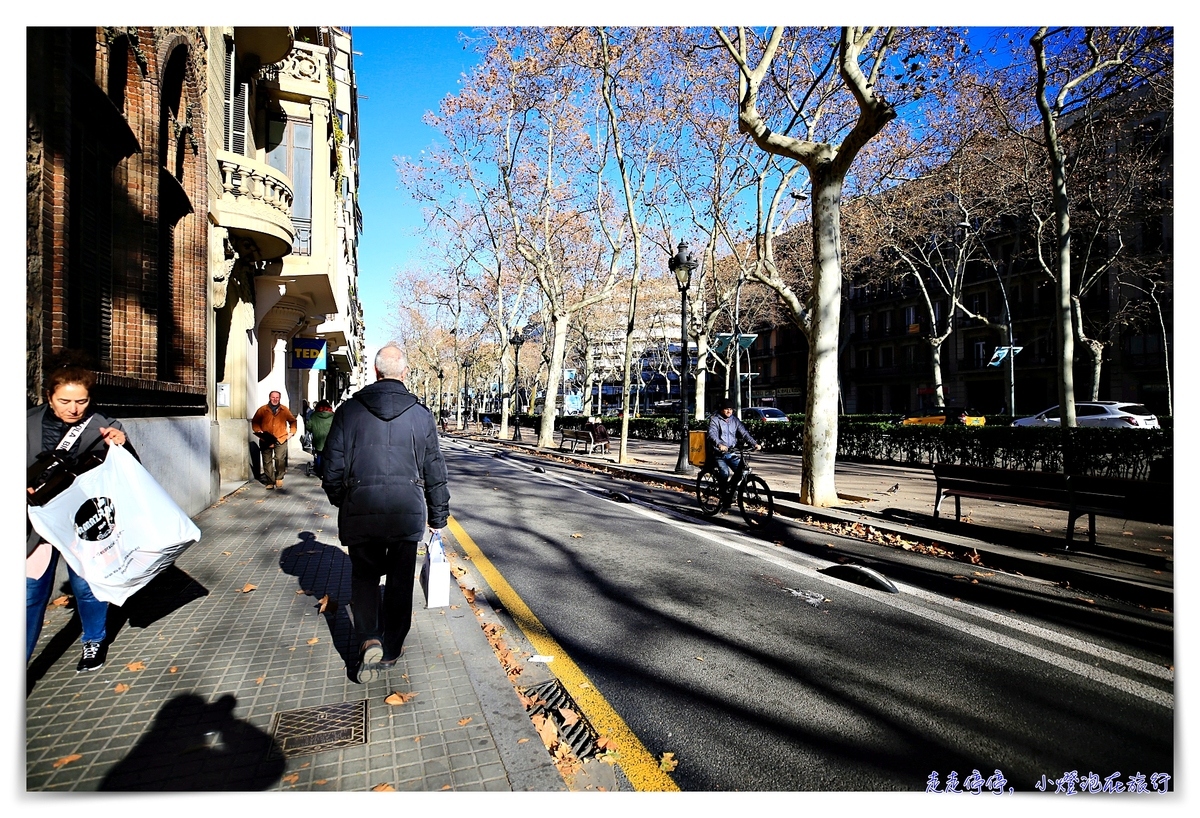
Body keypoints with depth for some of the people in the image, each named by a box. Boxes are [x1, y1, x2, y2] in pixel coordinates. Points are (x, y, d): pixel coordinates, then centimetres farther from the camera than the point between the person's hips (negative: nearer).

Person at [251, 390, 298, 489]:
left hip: (281, 439, -1)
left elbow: (293, 421, 17)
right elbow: (255, 422, 9)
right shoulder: (262, 410, 5)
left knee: (280, 459, -14)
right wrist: (258, 431, -7)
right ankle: (270, 482, 13)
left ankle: (279, 478, 7)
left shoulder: (284, 410, 8)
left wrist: (291, 432, 6)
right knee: (267, 461, 4)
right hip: (266, 440, 1)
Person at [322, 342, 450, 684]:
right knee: (400, 580, 12)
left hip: (360, 509, 0)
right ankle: (389, 653, 23)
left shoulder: (349, 410, -1)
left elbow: (333, 465, 2)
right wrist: (438, 515, 14)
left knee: (364, 575, 17)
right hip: (408, 509, 0)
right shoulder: (421, 413, 1)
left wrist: (340, 500, 21)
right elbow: (435, 470, 5)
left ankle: (369, 640, 1)